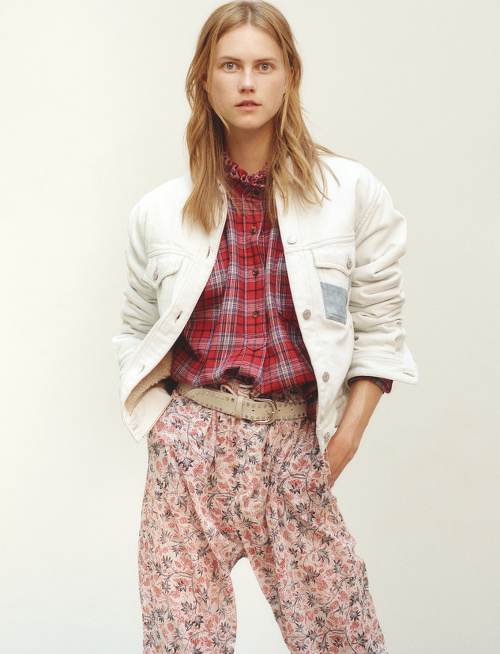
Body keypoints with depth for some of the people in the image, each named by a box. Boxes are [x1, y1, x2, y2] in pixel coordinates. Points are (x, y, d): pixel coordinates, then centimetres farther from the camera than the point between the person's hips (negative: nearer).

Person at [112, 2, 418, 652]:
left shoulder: (353, 194, 1)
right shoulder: (160, 212, 5)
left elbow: (378, 331, 4)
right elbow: (137, 334, 16)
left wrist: (344, 441, -1)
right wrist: (162, 426, 3)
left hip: (294, 445, 0)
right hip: (190, 442, 1)